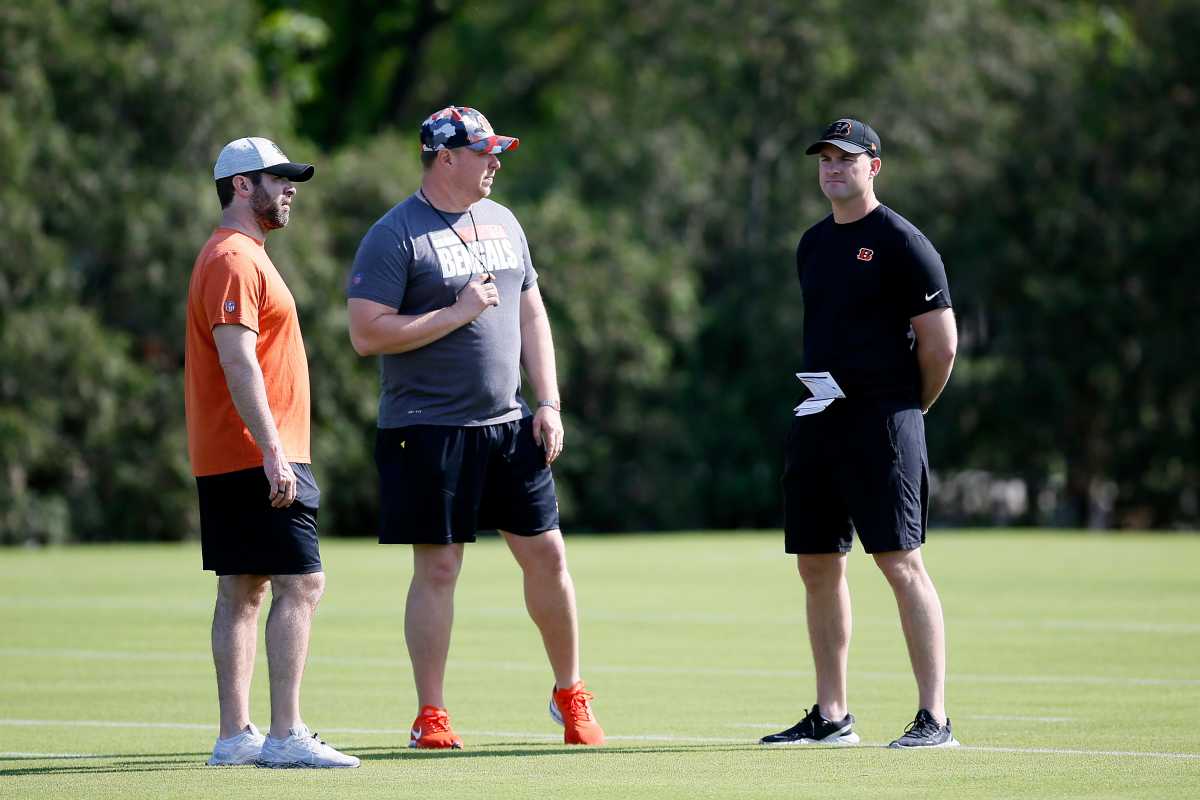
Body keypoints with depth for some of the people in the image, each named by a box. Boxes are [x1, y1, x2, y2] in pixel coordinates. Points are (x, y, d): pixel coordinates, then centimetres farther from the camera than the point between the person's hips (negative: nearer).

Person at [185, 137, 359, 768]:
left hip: (234, 461, 11)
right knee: (300, 582, -13)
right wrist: (273, 453, -26)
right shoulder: (234, 260, -13)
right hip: (254, 456, -11)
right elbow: (237, 363, -22)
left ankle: (234, 736, 11)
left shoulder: (243, 257, 21)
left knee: (244, 590, 9)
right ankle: (285, 736, -17)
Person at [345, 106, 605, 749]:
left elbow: (531, 315, 17)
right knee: (437, 568, -3)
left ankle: (570, 696, 23)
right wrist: (456, 313, -18)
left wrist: (549, 402, 8)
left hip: (508, 425, 6)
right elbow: (367, 334, -16)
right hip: (429, 429, -6)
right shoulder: (393, 236, -9)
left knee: (546, 554, 7)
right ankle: (430, 718, 4)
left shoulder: (502, 224, 13)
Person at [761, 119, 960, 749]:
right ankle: (831, 717, 15)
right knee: (818, 565, 8)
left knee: (900, 561, -12)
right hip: (816, 420, 8)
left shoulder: (902, 243, -7)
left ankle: (935, 717, -12)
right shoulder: (812, 245, 17)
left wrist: (909, 409, 3)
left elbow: (940, 344, -7)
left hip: (882, 422, -8)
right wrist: (817, 399, 15)